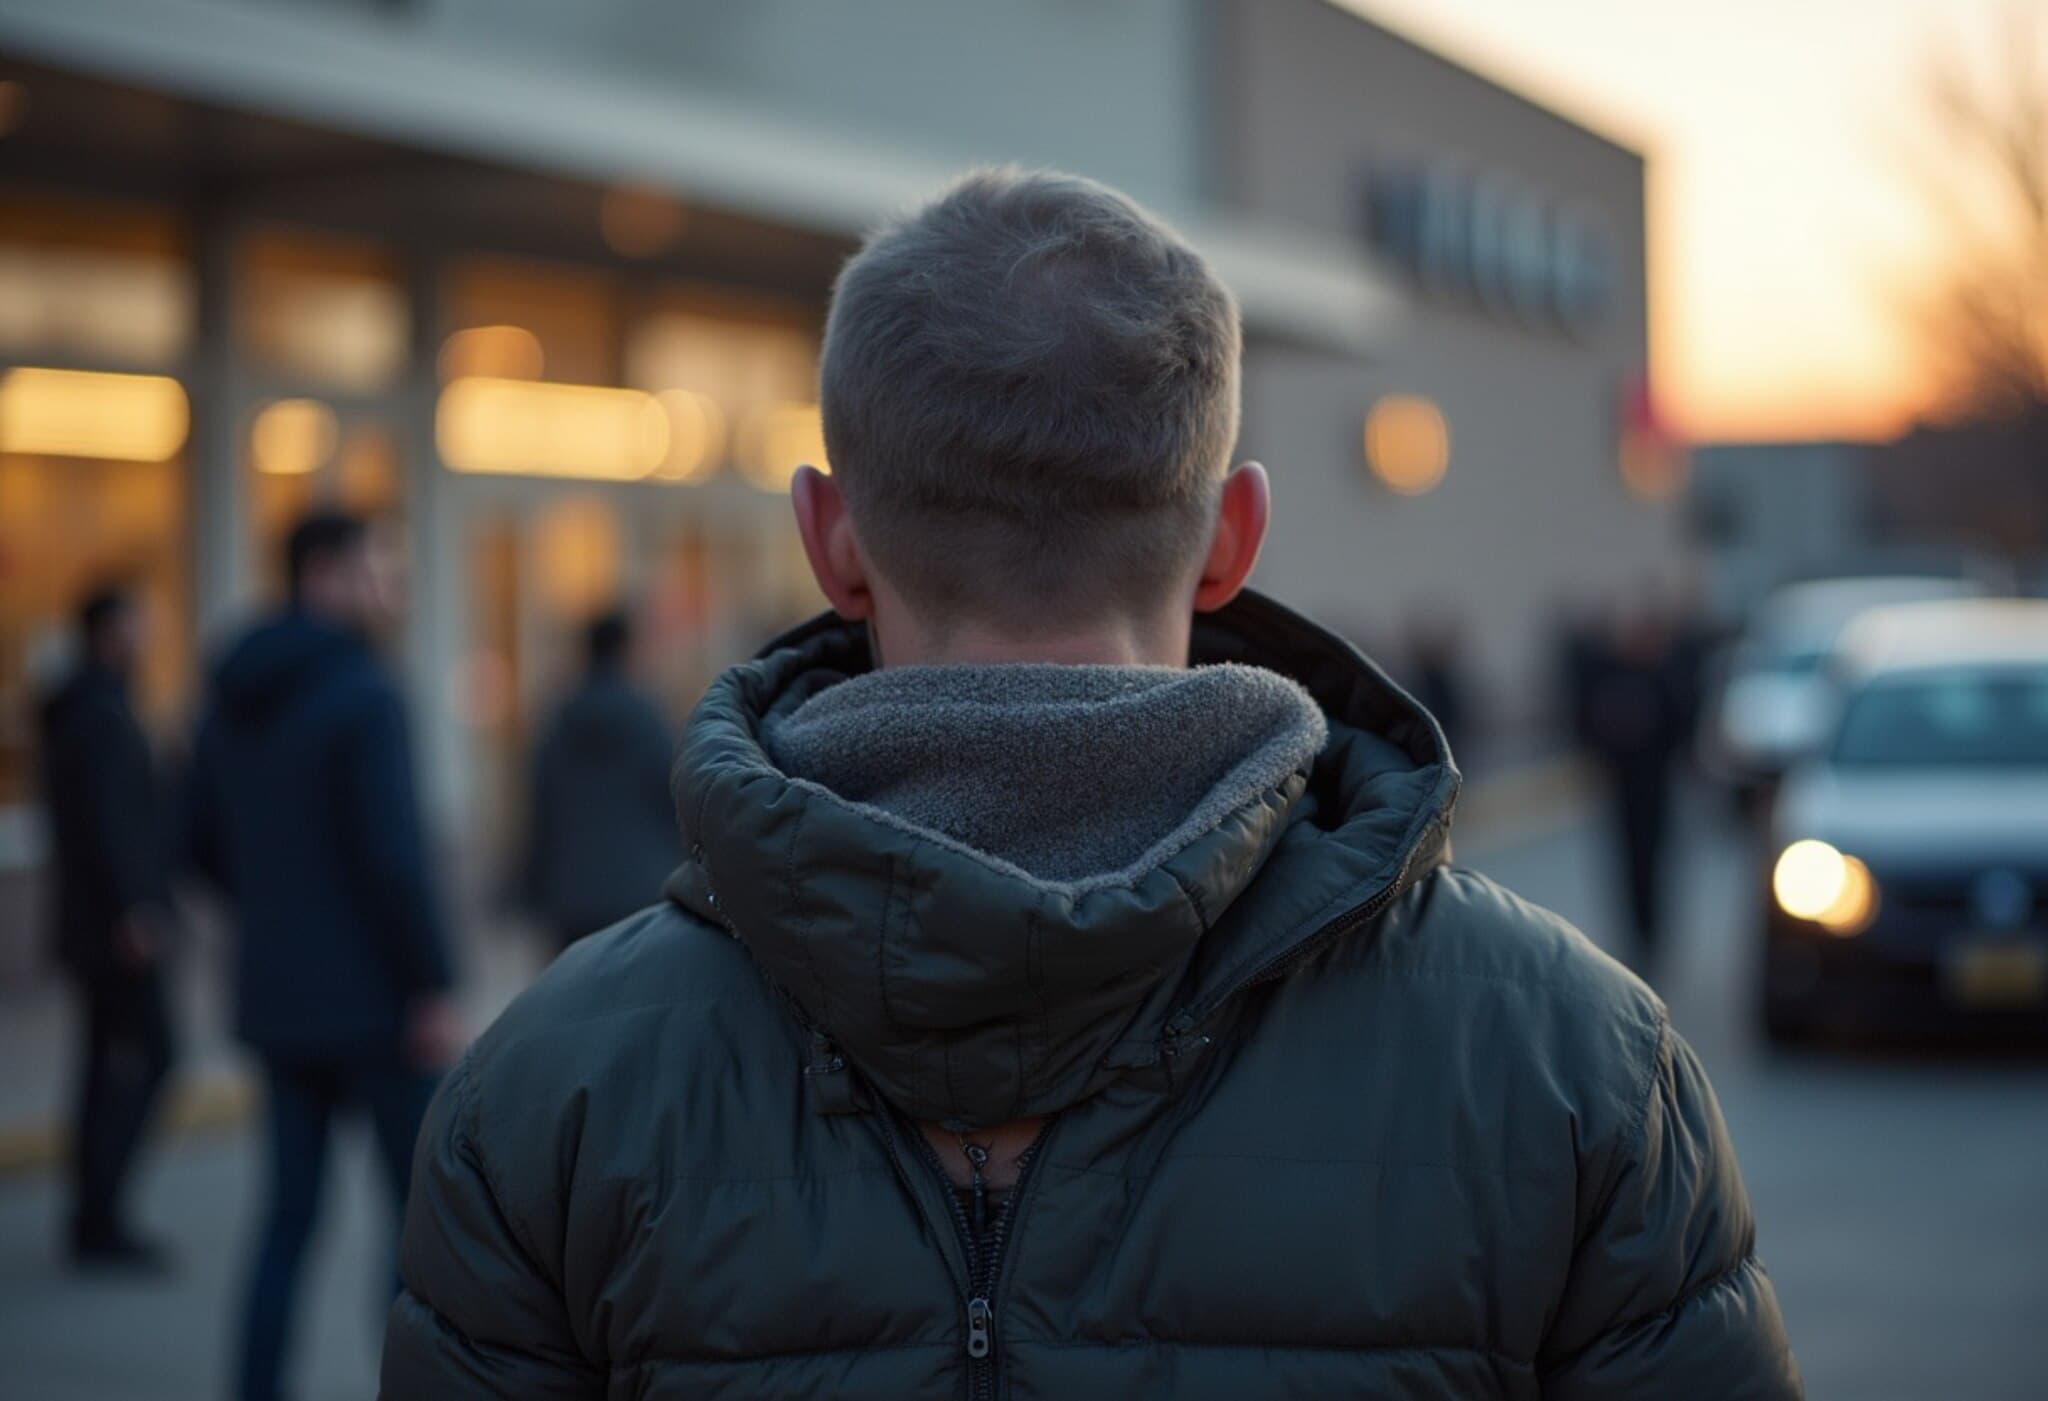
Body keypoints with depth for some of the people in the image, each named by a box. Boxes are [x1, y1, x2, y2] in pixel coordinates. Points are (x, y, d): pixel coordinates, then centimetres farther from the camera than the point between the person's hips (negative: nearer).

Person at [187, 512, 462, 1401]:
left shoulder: (231, 698, 8)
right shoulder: (365, 696, -16)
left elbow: (205, 842, 13)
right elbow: (392, 852, -21)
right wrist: (434, 989, -16)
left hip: (276, 994, 7)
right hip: (368, 998, -7)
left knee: (291, 1209, 11)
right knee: (424, 1199, 6)